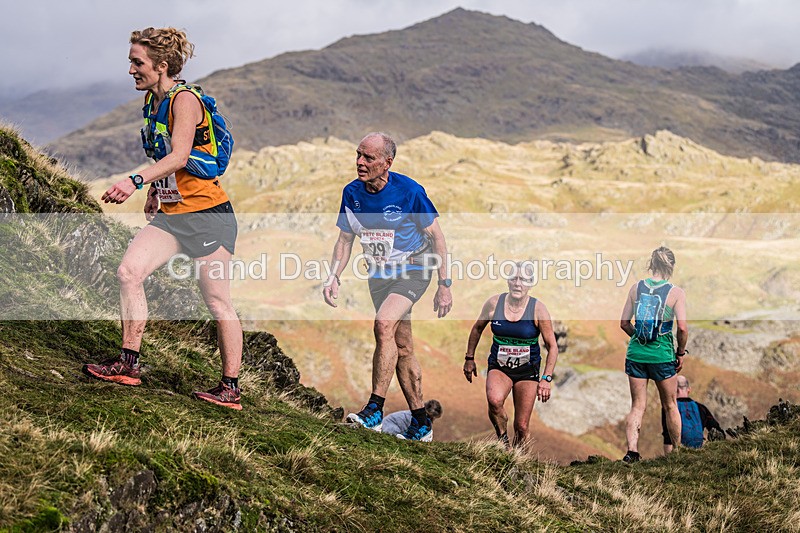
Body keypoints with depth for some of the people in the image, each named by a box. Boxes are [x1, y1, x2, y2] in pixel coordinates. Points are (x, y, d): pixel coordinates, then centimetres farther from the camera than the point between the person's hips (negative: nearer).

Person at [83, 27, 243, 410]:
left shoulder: (184, 99, -15)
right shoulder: (152, 100, 11)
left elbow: (179, 156, -28)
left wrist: (136, 181, -39)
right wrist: (154, 191, 21)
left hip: (207, 213, -8)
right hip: (170, 213, 8)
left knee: (218, 303, -2)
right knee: (128, 272, -8)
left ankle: (230, 389, 6)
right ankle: (129, 363, -1)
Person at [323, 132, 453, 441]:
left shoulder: (409, 192, -19)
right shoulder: (352, 193, -6)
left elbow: (436, 237, -10)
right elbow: (345, 239, 7)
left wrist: (444, 284, -12)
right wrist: (334, 277, -8)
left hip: (413, 270, -5)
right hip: (378, 274, 5)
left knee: (384, 324, -28)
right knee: (402, 348, 8)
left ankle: (375, 409, -25)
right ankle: (421, 423, 18)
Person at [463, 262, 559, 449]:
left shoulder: (538, 309, -9)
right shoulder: (494, 303, -5)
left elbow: (552, 346, -4)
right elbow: (477, 328, 13)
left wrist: (546, 378, -11)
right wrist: (469, 358, 15)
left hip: (528, 370, 0)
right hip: (498, 367, 0)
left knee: (522, 427, 0)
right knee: (495, 400, -33)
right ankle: (502, 437, -5)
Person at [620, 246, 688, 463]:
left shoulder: (636, 288, 1)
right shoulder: (676, 292, -7)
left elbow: (624, 323, 4)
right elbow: (682, 328, -13)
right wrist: (681, 353, 1)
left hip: (636, 353, 2)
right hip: (662, 355, -2)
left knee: (637, 406, 8)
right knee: (670, 406, 15)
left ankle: (632, 451, -7)